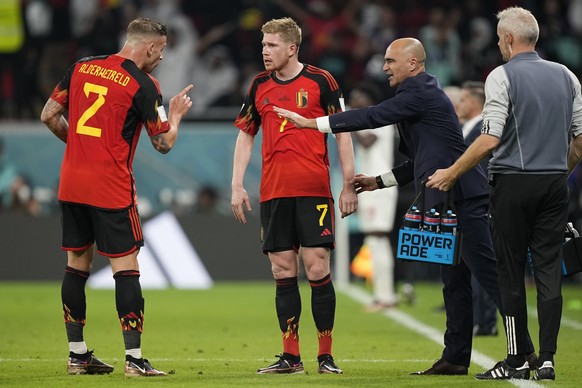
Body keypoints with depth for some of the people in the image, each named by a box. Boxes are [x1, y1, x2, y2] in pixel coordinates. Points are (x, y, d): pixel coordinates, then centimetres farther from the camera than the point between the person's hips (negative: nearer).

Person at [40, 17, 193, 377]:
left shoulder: (81, 67, 8)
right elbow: (164, 142, -2)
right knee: (125, 266, -2)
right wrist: (176, 114, 16)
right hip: (111, 188, -6)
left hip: (71, 182, 6)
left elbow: (49, 115, 11)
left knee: (77, 263, 12)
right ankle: (134, 357, -6)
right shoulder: (144, 85, -8)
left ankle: (77, 354, 16)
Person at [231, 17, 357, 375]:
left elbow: (342, 132, 2)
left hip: (314, 190, -4)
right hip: (273, 193, 4)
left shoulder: (320, 81, -1)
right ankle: (290, 356, 7)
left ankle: (326, 355, 0)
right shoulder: (260, 86, 11)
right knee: (283, 271, 3)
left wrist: (349, 185, -2)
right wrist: (237, 185, 9)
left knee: (317, 268, -7)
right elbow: (246, 135, 18)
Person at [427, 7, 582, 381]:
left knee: (512, 273, 3)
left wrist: (451, 174, -6)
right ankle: (547, 359, -1)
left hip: (514, 184, -4)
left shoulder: (502, 76, -8)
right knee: (549, 270, 4)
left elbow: (490, 139, -15)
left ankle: (517, 360, 4)